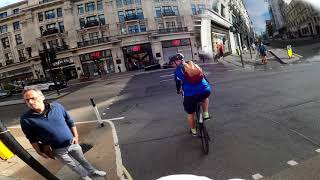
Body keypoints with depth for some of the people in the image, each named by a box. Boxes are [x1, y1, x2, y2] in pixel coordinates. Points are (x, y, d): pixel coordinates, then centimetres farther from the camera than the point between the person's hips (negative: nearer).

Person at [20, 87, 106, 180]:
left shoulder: (57, 106, -14)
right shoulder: (26, 119, -19)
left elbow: (70, 121, -1)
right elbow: (32, 139, -6)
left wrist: (76, 136, -2)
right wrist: (40, 152, -2)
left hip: (72, 143, 1)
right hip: (57, 150, -1)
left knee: (82, 159, 22)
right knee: (73, 165, 19)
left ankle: (92, 171, 50)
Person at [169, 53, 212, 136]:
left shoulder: (177, 71, 9)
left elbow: (178, 83, 19)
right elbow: (203, 76, 27)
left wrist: (178, 91, 41)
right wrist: (207, 85, 45)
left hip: (190, 95, -3)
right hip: (206, 90, 3)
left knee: (190, 113, 23)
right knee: (204, 97, 41)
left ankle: (193, 130, 39)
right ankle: (206, 114, 31)